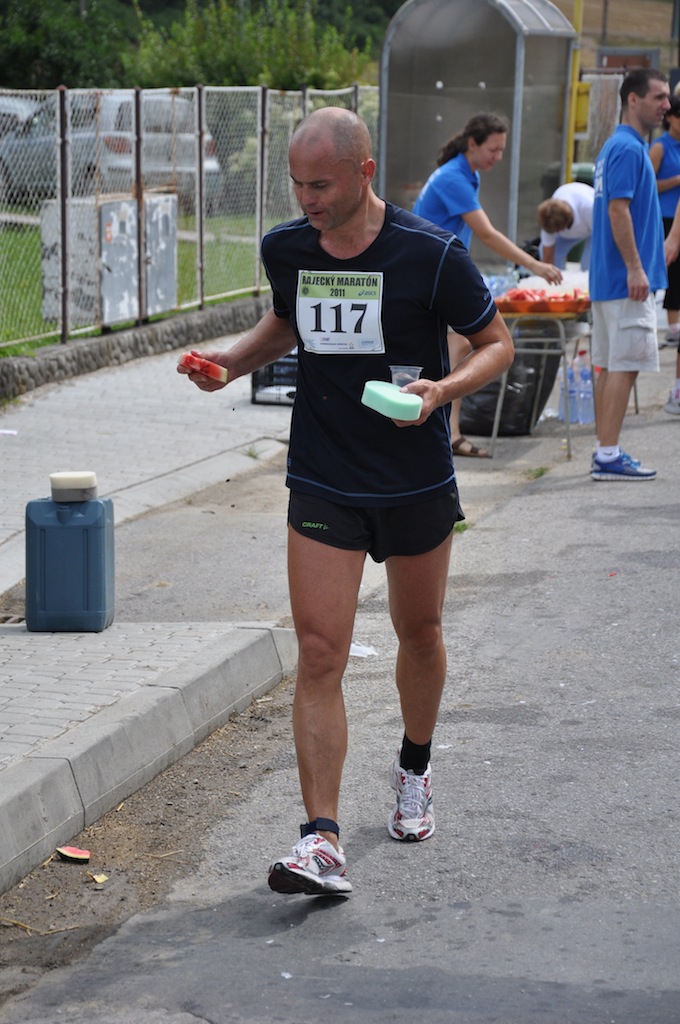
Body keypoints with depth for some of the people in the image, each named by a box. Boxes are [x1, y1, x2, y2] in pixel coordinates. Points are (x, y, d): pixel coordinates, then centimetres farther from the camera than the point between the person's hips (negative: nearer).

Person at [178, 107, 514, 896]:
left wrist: (444, 388, -22)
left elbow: (496, 342, -4)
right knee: (319, 654, -9)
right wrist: (231, 362, 1)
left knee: (418, 634, 17)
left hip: (417, 483, -1)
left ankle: (414, 768, 46)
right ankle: (320, 841, -11)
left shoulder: (432, 254, -15)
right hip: (321, 484, 2)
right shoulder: (284, 248, -3)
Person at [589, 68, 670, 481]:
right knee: (625, 366, -8)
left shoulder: (618, 146, 17)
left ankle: (606, 452, 15)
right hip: (627, 280, -10)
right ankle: (608, 456, -7)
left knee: (611, 365, 11)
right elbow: (618, 210, -21)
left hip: (609, 279, 10)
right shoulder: (628, 148, -14)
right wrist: (635, 269, -21)